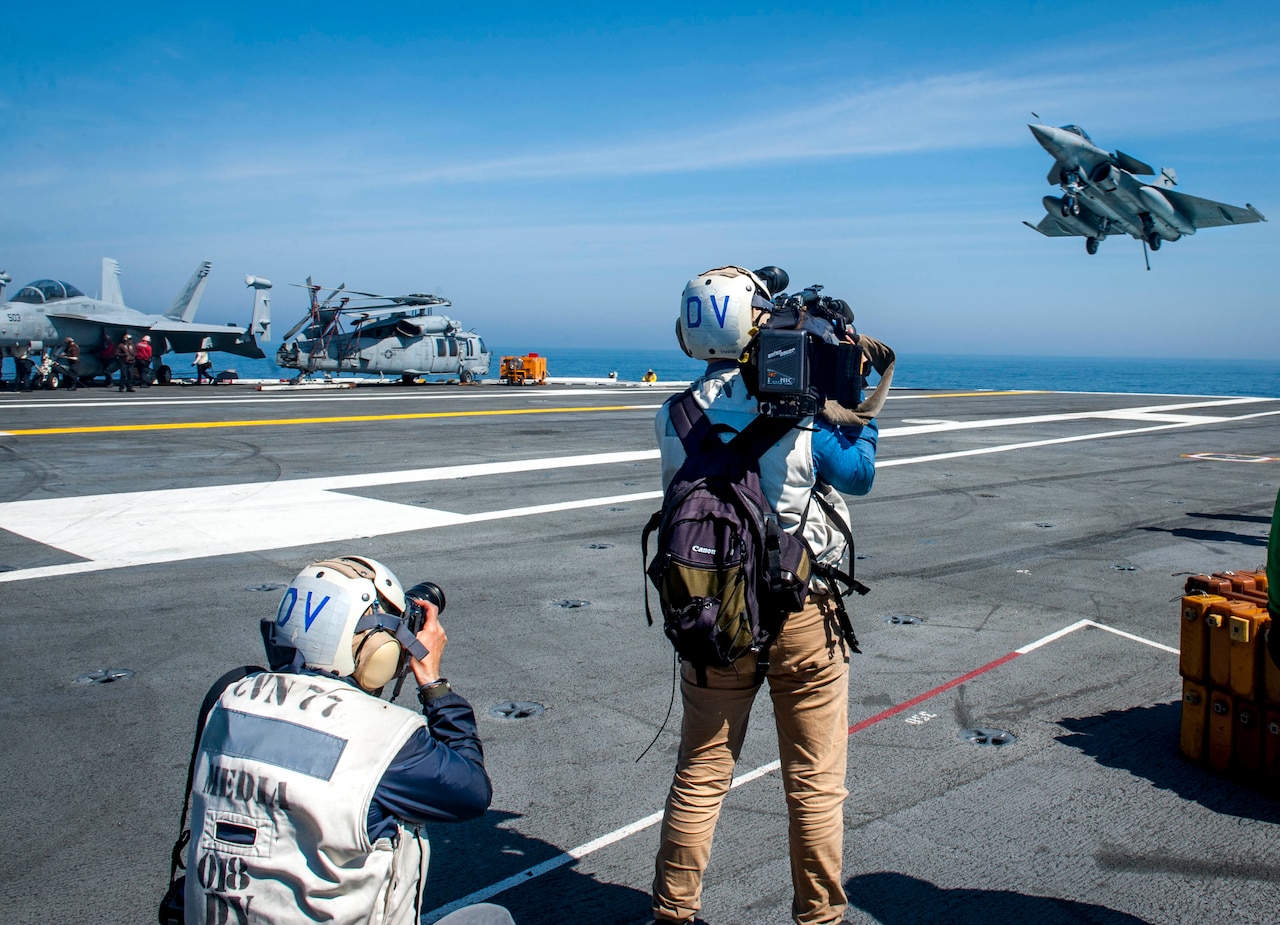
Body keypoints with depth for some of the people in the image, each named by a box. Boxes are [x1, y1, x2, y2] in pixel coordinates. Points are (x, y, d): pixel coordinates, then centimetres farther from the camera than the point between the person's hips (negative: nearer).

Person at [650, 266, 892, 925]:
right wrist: (865, 406, 13)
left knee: (700, 774, 16)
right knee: (816, 782, 12)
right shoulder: (795, 411, -14)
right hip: (801, 613, -3)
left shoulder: (674, 415, -4)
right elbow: (858, 477, 1)